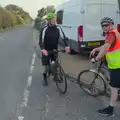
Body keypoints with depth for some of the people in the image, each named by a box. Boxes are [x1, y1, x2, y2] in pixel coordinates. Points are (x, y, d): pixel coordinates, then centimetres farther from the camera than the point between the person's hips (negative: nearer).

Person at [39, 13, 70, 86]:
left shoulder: (58, 28, -7)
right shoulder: (45, 29, -17)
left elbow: (63, 37, -12)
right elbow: (41, 40, -22)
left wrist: (67, 46, -28)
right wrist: (42, 49, -39)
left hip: (55, 49, 3)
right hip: (46, 50, -2)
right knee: (46, 65, -1)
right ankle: (45, 78, 22)